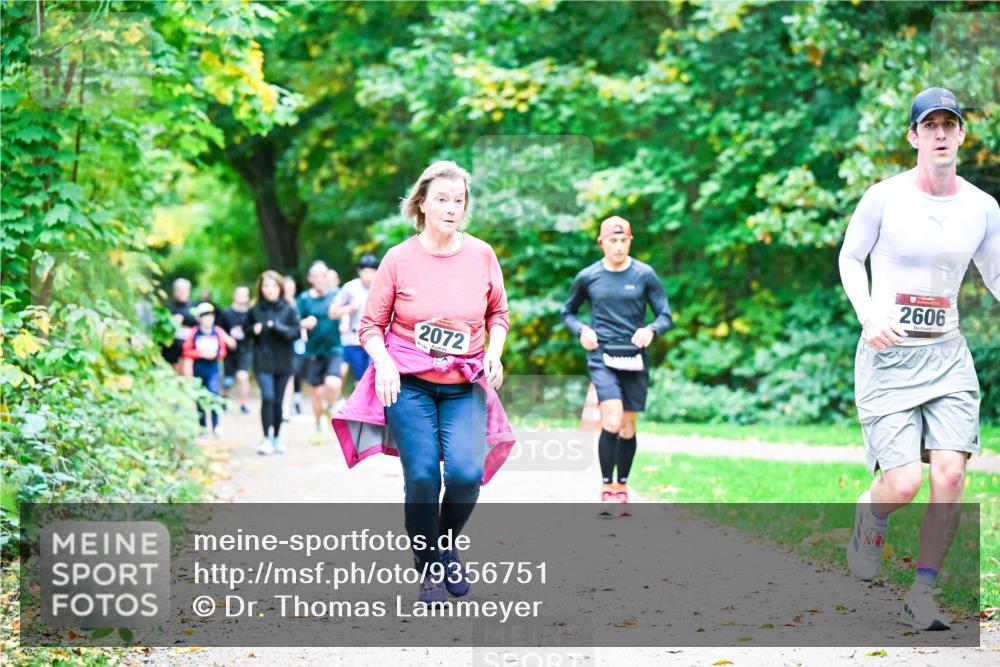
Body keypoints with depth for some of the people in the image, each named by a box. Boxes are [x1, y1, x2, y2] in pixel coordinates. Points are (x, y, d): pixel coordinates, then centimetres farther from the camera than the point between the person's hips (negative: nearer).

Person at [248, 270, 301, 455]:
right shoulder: (255, 310, 2)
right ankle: (266, 438, -9)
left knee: (277, 401, 6)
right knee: (267, 397, -14)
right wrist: (254, 330, -7)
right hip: (263, 361, -1)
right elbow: (247, 329, 14)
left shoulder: (289, 309, 1)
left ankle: (277, 438, 20)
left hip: (283, 362, 1)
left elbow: (296, 332, -3)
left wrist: (278, 328, -17)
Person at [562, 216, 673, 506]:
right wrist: (581, 330, -5)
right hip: (602, 355, -1)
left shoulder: (644, 274, 1)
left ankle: (622, 485, 23)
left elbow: (666, 316, 4)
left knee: (628, 427, 6)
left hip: (634, 358, 2)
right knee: (612, 421, -18)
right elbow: (568, 312, 16)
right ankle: (606, 487, -8)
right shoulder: (587, 277, 2)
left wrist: (651, 329, -18)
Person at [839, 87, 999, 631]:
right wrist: (867, 315, -9)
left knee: (950, 474, -10)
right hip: (888, 356, -3)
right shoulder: (884, 198, -5)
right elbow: (850, 257, 7)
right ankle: (869, 521, 25)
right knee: (904, 483, -12)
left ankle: (920, 596, 4)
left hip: (947, 354, 3)